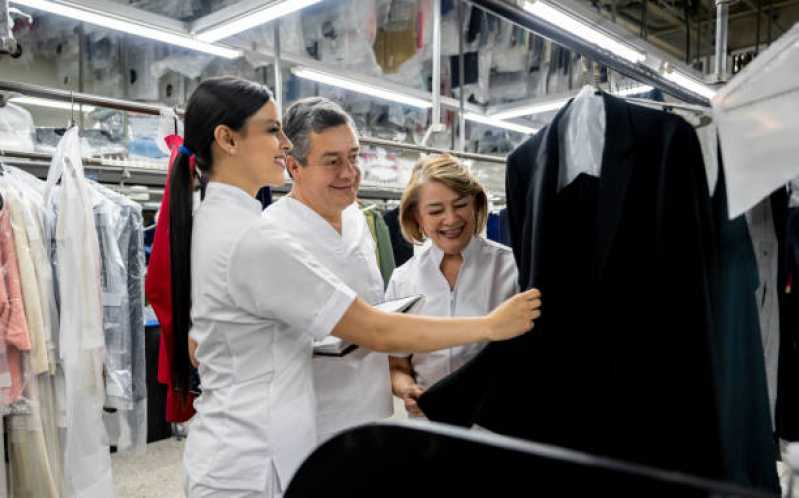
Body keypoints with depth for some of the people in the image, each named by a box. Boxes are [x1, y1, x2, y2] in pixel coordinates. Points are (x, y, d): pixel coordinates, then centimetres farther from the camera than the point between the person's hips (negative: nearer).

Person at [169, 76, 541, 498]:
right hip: (253, 463, -9)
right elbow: (377, 332, -24)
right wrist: (492, 325, -15)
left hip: (230, 448, 9)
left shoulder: (209, 224, 4)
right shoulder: (251, 238, -25)